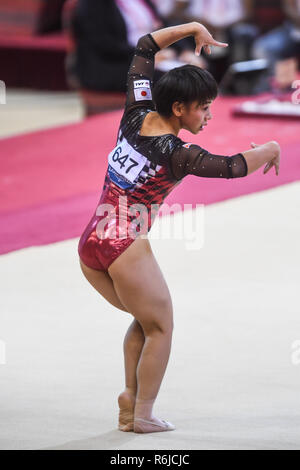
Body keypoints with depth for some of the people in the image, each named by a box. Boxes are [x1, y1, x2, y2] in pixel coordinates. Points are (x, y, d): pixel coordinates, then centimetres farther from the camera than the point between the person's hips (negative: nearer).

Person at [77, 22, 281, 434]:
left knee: (145, 318, 25)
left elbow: (144, 48, 15)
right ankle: (142, 415, 14)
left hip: (89, 245, 8)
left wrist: (193, 28, 12)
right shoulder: (176, 154, -15)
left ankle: (130, 401, 20)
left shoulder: (136, 117, 3)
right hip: (126, 248, -8)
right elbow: (233, 167, -23)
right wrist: (270, 149, -3)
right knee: (160, 327, 12)